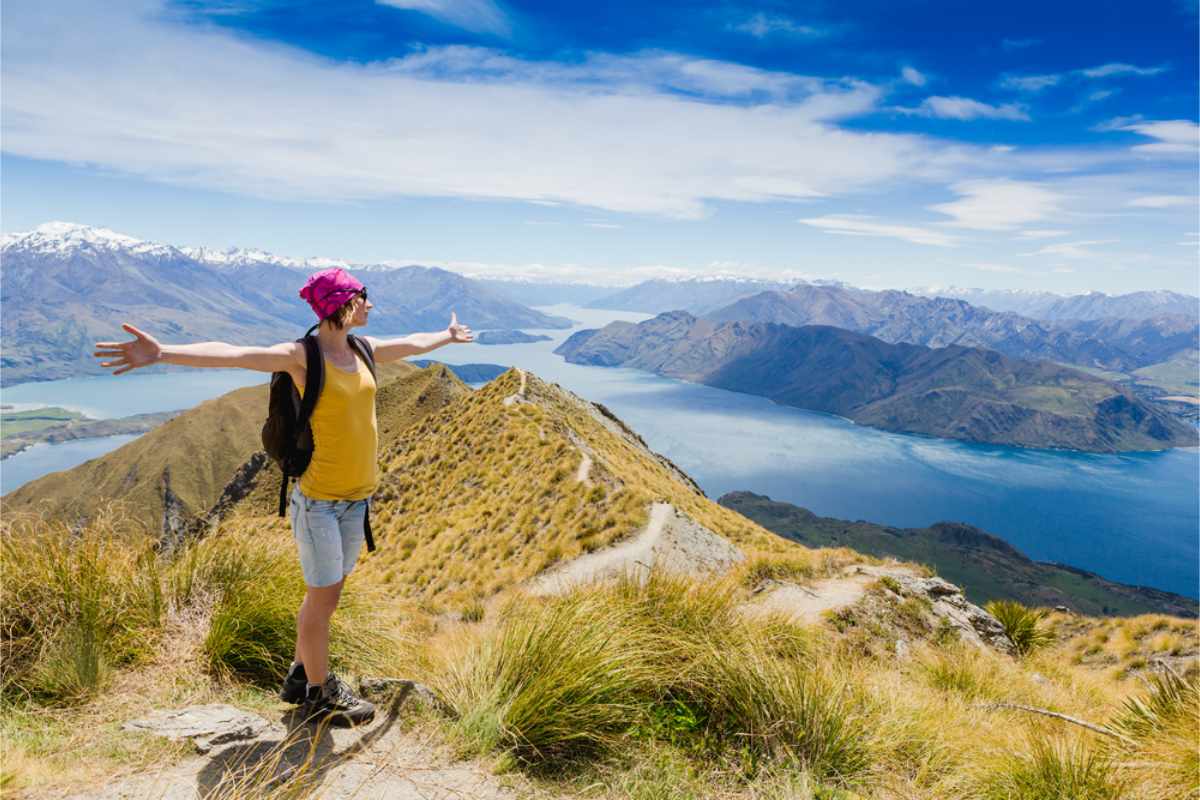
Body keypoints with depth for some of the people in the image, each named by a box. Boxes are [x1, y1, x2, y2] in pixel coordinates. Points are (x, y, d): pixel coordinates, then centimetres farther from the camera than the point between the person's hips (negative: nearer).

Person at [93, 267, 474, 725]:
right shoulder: (302, 356, -15)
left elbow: (413, 344, 25)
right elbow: (231, 355, -30)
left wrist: (448, 336, 41)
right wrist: (162, 353, -45)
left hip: (357, 498, 7)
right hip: (319, 500, -7)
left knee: (325, 594, 20)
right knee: (323, 598, 6)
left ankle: (300, 677, 39)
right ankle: (319, 696, 26)